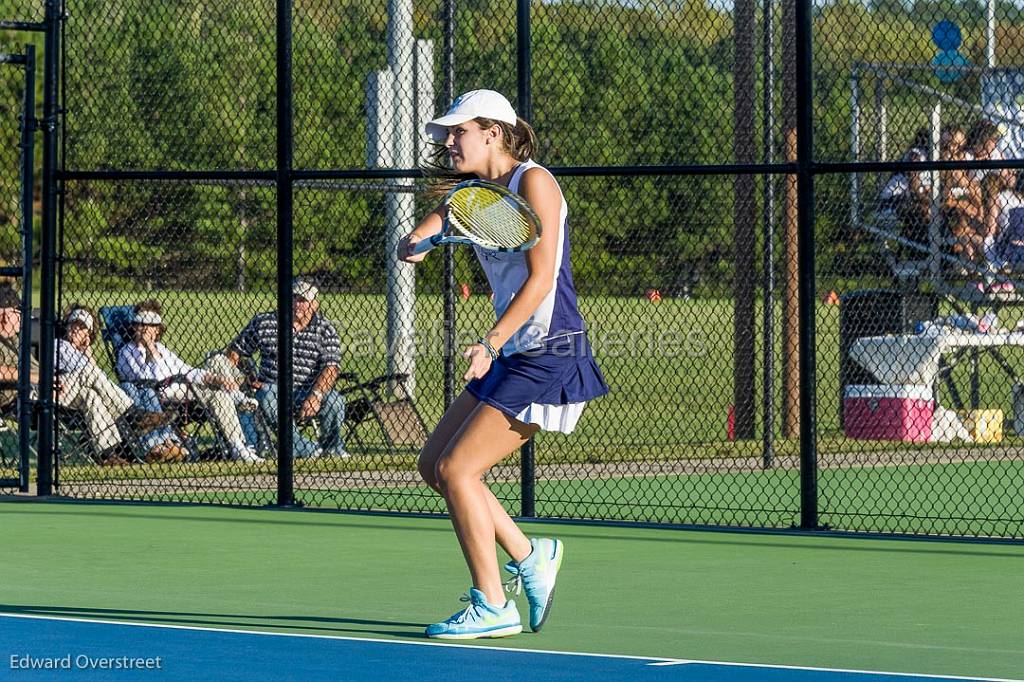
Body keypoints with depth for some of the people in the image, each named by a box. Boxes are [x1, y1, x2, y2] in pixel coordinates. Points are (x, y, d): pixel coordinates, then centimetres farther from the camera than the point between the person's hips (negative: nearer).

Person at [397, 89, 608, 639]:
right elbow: (413, 242, 7)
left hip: (548, 357, -9)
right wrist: (414, 242, -18)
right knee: (434, 465, 10)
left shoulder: (533, 182, -12)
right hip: (509, 356, 9)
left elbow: (541, 277, -18)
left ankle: (492, 607, -3)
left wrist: (491, 342, -26)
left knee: (456, 470, -11)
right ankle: (530, 556, 20)